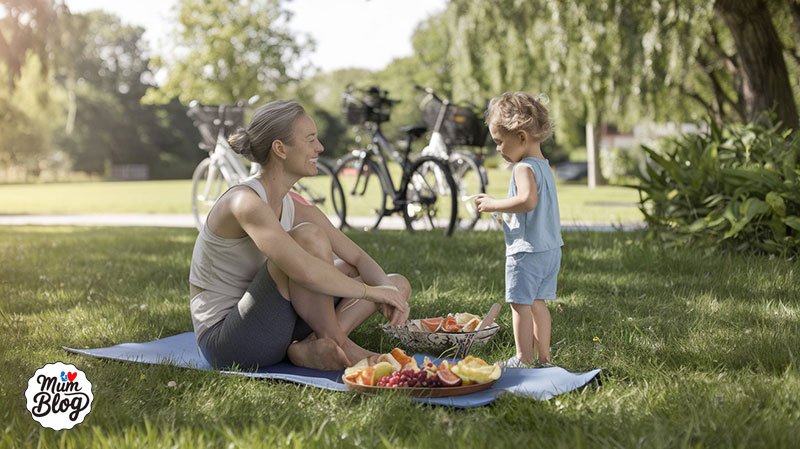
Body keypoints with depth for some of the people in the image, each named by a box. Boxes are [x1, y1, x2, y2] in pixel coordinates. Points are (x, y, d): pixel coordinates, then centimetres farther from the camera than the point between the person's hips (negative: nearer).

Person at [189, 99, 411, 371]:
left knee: (398, 284, 3)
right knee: (309, 236, -29)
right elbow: (304, 271, -34)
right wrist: (372, 291, -23)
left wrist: (389, 290, -14)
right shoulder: (245, 202, -20)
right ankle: (337, 343, -15)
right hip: (223, 338, -9)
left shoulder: (296, 208, 6)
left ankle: (313, 347, -15)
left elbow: (358, 258, 7)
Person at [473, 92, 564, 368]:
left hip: (527, 249, -9)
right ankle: (543, 358, 19)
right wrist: (501, 208, 15)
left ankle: (524, 358, 3)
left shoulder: (524, 168, -16)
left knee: (520, 303, -1)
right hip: (550, 249, 9)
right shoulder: (544, 166, 14)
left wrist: (494, 205, -21)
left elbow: (528, 200, -32)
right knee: (537, 302, 14)